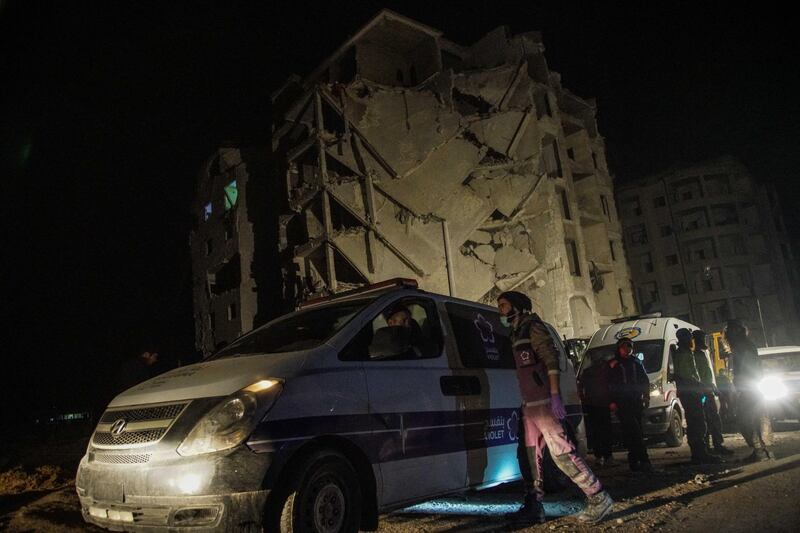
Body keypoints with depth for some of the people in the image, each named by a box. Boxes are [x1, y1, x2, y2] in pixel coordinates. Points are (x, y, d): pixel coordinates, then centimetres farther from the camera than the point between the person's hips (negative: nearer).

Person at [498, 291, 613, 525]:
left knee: (560, 450, -11)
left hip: (543, 402, -9)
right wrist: (525, 402, 18)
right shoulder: (517, 334, 21)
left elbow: (551, 361, -15)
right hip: (529, 404, 9)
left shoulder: (533, 327, -6)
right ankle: (534, 507, 15)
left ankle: (598, 498, -2)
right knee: (533, 455, 10)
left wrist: (555, 395, -23)